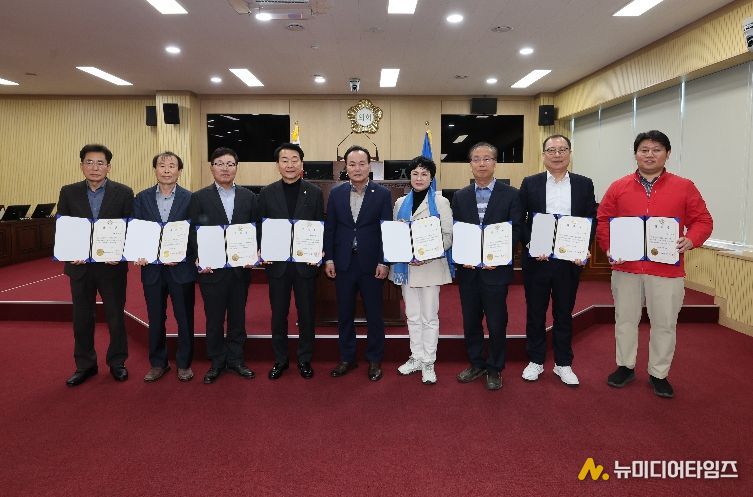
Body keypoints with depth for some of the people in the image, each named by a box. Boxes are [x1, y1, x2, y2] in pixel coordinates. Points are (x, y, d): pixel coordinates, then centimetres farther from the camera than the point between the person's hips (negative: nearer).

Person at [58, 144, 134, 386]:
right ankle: (85, 365, 25)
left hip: (112, 265, -2)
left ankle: (117, 363, 23)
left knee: (115, 316, 8)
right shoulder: (69, 192, 5)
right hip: (79, 265, 2)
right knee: (82, 318, 11)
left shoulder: (123, 193, -1)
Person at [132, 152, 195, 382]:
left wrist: (181, 256, -17)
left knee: (185, 318, 7)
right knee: (155, 319, 13)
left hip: (181, 268, -2)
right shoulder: (142, 198, 6)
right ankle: (158, 363, 28)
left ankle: (184, 363, 23)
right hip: (152, 268, 2)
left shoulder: (190, 198, -2)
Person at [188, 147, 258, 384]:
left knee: (238, 316, 11)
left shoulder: (249, 197, 6)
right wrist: (200, 260, -12)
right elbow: (192, 233, -1)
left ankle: (235, 359, 26)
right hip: (211, 269, -2)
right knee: (214, 318, 8)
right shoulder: (199, 198, 0)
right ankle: (216, 363, 23)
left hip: (241, 268, 2)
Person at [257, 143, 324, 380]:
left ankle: (304, 359, 25)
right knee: (278, 314, 10)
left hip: (306, 262, 0)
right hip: (277, 263, 1)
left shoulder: (314, 192, 2)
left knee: (306, 314, 9)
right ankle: (280, 359, 26)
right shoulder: (267, 193, 4)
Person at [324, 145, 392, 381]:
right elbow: (329, 228, 6)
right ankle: (347, 358, 26)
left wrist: (384, 262, -9)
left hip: (372, 263, -2)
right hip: (343, 263, 2)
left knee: (374, 314, 7)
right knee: (344, 314, 11)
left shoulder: (382, 194, -1)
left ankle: (374, 360, 22)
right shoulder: (336, 193, 5)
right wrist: (328, 259, 0)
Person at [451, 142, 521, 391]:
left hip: (496, 268, -3)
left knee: (496, 322, 5)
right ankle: (476, 363, 29)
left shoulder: (510, 194, 0)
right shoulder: (459, 196, 9)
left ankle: (495, 368, 22)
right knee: (470, 320, 12)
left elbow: (515, 230, -4)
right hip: (467, 269, 3)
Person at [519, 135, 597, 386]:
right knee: (535, 312, 9)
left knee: (564, 313, 11)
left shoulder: (584, 184, 5)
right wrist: (530, 245, -14)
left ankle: (563, 363, 25)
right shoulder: (530, 183, 2)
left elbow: (592, 221, 4)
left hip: (570, 260, 1)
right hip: (536, 259, 0)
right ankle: (535, 361, 24)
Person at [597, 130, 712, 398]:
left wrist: (691, 240, -16)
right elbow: (603, 221, 5)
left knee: (664, 324, 8)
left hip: (667, 270, -1)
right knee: (625, 319, 12)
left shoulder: (684, 187, 2)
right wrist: (608, 247, -10)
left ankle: (659, 374, 24)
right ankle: (625, 367, 29)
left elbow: (703, 220, 3)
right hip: (625, 267, 1)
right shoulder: (618, 187, 4)